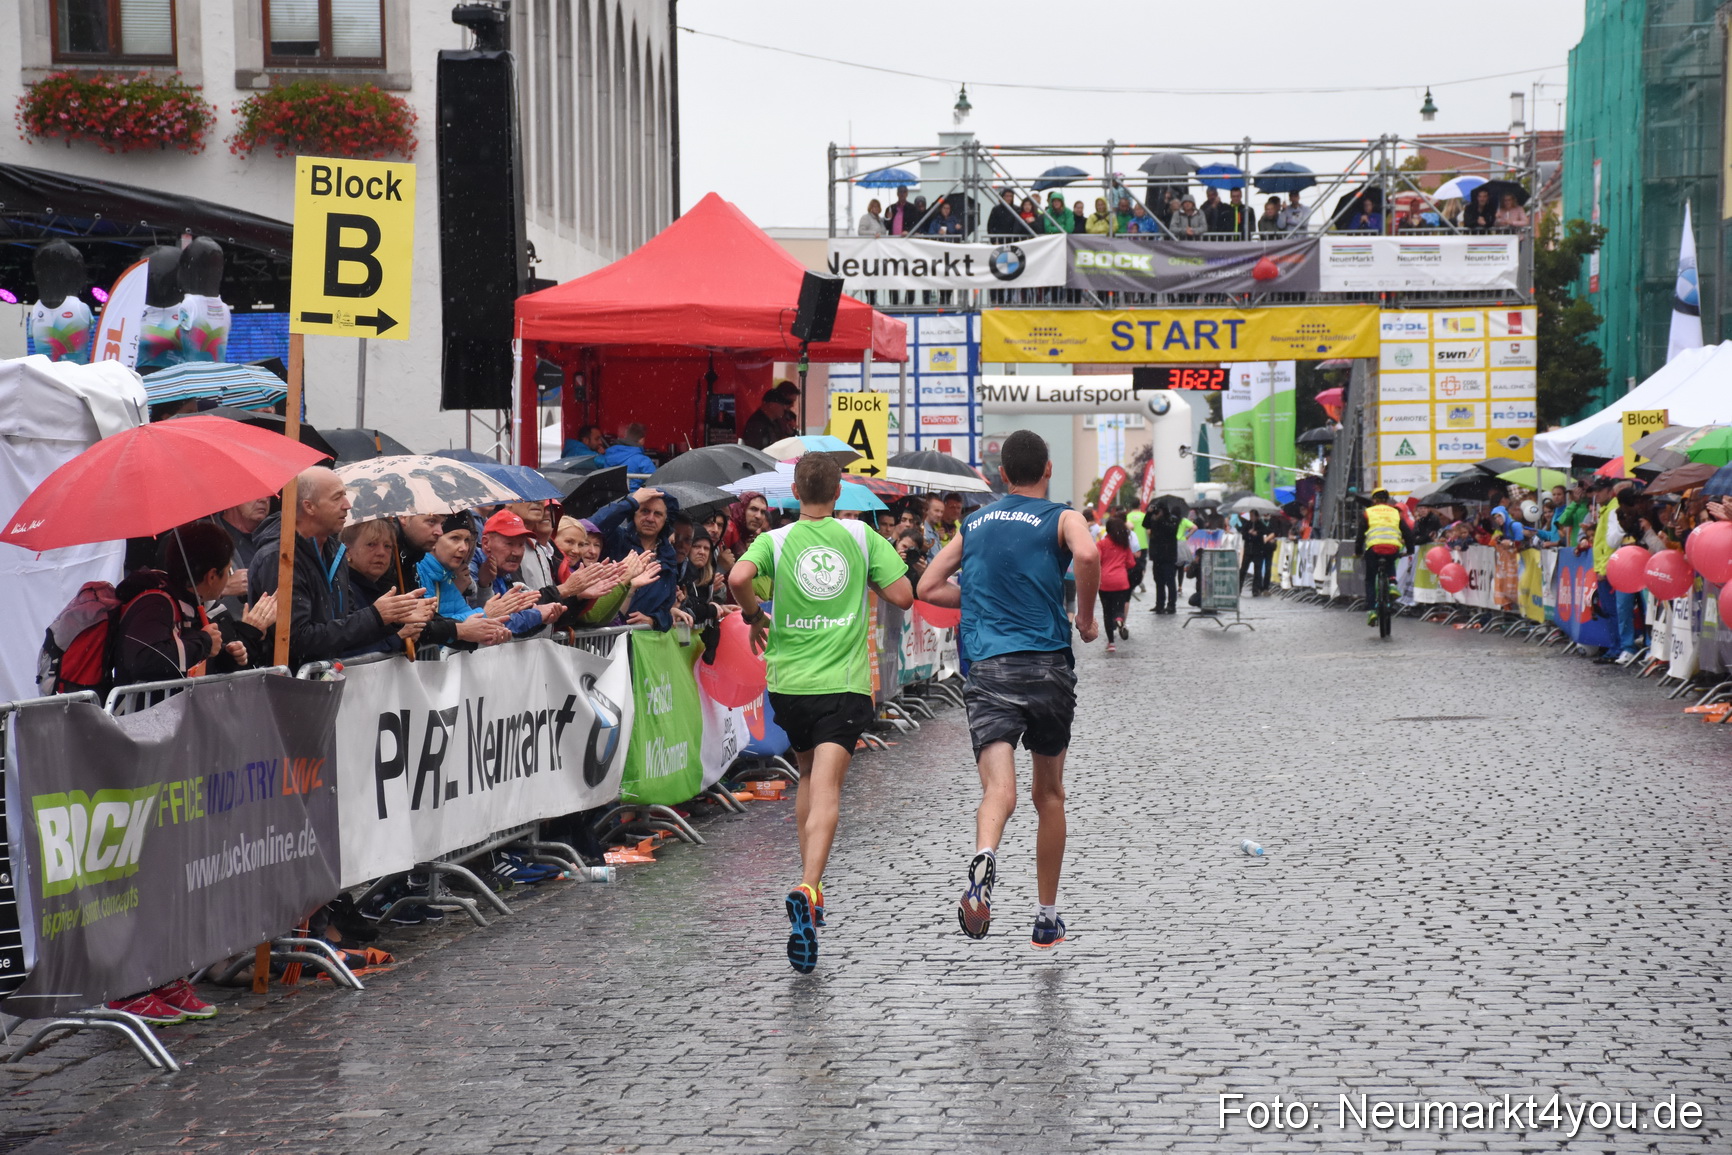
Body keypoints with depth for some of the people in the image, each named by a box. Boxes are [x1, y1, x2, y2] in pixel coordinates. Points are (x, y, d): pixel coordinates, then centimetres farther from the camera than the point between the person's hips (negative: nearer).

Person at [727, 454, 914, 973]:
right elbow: (903, 595, -1)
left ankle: (809, 886, 29)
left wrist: (754, 615, 1)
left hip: (788, 679, 2)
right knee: (826, 791, -11)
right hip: (844, 681, -2)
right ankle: (807, 891, -32)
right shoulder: (861, 536, 3)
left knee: (808, 775, 24)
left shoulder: (775, 540, 1)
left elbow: (739, 578, -19)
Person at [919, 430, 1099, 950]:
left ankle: (983, 861, -46)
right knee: (1050, 794, 16)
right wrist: (1086, 618, -4)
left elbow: (928, 587, 17)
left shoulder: (974, 523, 16)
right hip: (1047, 665, -1)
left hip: (987, 670, 1)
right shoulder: (1062, 518, 3)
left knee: (999, 788, -13)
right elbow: (1087, 555, -19)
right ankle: (1047, 918, 23)